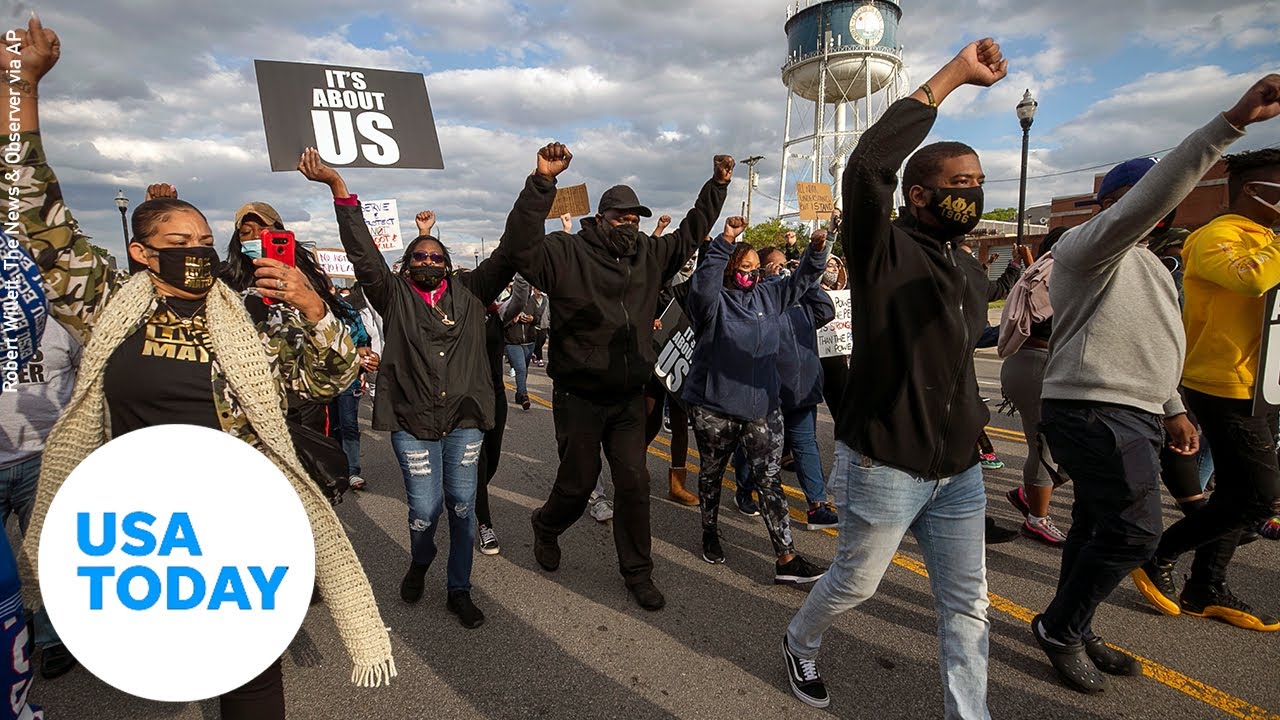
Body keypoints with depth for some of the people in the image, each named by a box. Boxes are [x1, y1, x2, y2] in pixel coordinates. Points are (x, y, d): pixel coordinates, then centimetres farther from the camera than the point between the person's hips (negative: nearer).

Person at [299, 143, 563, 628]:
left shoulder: (470, 293, 6)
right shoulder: (394, 296, 5)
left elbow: (512, 246, -2)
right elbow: (362, 252, -7)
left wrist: (541, 183, -11)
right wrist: (338, 187, -19)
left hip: (464, 418, 1)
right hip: (412, 420, -1)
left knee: (462, 507, 7)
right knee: (425, 508, 0)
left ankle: (459, 591, 26)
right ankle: (419, 563, 36)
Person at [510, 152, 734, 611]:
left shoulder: (649, 255, 6)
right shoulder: (566, 254, -10)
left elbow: (689, 234, 16)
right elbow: (521, 246, -25)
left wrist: (718, 185, 13)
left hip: (629, 398, 4)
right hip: (579, 398, -4)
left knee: (634, 483, 7)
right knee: (578, 483, 9)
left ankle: (637, 571, 24)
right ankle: (546, 527, 44)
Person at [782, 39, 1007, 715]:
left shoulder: (973, 275, 11)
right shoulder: (882, 248, -12)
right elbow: (867, 165, -31)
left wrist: (971, 426, 17)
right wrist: (951, 76, -25)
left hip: (959, 470, 7)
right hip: (884, 467, -6)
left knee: (967, 605, 12)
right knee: (854, 582, 14)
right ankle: (800, 642, 44)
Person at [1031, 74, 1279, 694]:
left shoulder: (1145, 263, 23)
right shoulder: (1089, 246, -9)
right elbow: (1146, 201, -29)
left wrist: (1171, 408, 22)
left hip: (1131, 415, 10)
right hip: (1093, 412, -10)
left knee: (1099, 527, 14)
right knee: (1135, 529, -10)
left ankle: (1071, 632, 27)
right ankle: (1059, 627, 7)